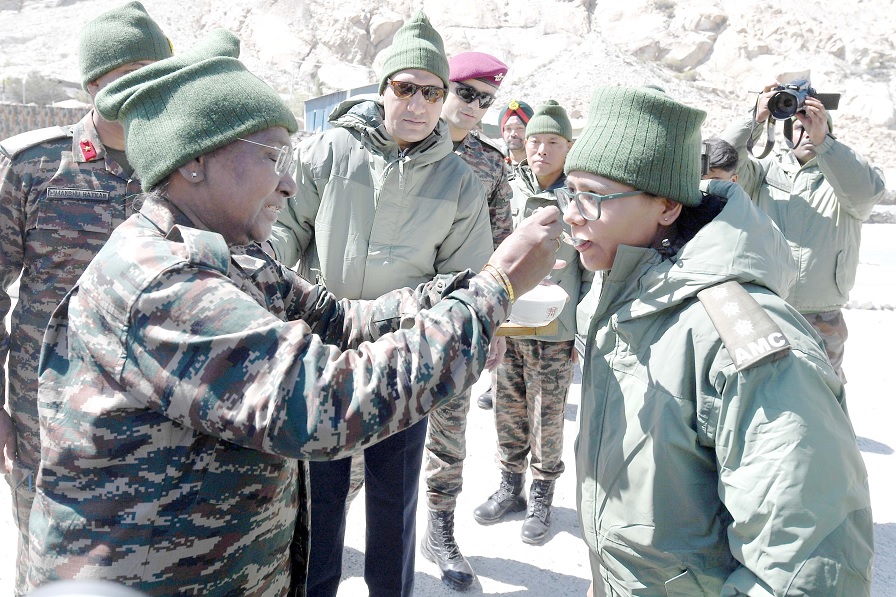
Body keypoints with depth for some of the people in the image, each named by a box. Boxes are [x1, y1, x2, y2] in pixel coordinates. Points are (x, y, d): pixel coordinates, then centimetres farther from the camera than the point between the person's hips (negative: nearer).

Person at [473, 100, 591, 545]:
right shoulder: (510, 191, 4)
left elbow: (592, 271, -2)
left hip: (554, 331, -3)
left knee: (547, 419, 6)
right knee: (508, 412, 13)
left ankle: (541, 498, 25)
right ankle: (510, 487, 31)